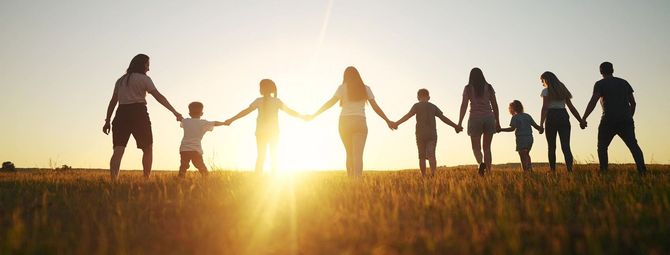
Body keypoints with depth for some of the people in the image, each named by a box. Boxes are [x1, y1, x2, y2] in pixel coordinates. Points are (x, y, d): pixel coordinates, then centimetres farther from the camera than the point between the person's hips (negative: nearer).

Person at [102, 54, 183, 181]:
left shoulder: (121, 80, 19)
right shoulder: (144, 79, 3)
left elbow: (113, 101, 16)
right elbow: (159, 96, -8)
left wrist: (107, 121, 17)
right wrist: (175, 112, -12)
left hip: (121, 114, 5)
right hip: (139, 114, -5)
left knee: (118, 150, -5)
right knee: (148, 148, 8)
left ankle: (113, 181, -18)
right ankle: (146, 179, 3)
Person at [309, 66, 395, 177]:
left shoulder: (343, 87, 5)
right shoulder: (365, 88, 11)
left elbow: (331, 102, -4)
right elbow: (375, 107, 8)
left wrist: (313, 115, -1)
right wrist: (387, 121, 16)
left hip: (345, 122, 0)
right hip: (360, 123, 0)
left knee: (350, 154, 15)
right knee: (358, 155, -9)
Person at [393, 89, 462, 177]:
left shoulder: (417, 106, 3)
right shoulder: (433, 106, 13)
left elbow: (408, 115, -12)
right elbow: (443, 118, 12)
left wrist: (397, 123, -19)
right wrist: (455, 126, 19)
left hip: (421, 134, -2)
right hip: (432, 134, 2)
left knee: (422, 156, 7)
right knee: (431, 155, -5)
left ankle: (423, 176, 3)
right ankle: (433, 173, -26)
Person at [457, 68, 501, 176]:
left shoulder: (468, 88, 2)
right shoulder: (489, 87, 8)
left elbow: (464, 106, -5)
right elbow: (495, 105, 6)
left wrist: (459, 123, -4)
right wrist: (497, 122, 11)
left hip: (475, 119, -2)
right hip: (489, 118, 2)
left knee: (476, 147, 5)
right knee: (487, 147, 10)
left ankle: (481, 163, -25)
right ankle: (488, 171, 4)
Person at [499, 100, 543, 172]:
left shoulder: (515, 117, -6)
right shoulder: (527, 116, 12)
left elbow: (512, 128, -17)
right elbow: (535, 125, 13)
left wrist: (501, 130, -14)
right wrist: (541, 129, 30)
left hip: (521, 139, -7)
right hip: (530, 138, 7)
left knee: (523, 156, -4)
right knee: (526, 154, 24)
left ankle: (526, 170, -11)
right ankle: (530, 169, 20)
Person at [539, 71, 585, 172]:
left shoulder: (546, 91, 1)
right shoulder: (563, 90, 17)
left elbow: (545, 108, -10)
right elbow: (571, 107, 12)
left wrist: (541, 124, -15)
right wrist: (581, 120, 12)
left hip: (551, 118, -4)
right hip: (564, 117, 4)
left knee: (551, 147, 6)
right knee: (566, 146, -3)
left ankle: (553, 170, 5)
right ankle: (569, 168, -21)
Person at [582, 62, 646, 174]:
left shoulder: (600, 84, 3)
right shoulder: (624, 83, 18)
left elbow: (593, 102, -11)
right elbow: (633, 103, 19)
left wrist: (584, 119, -15)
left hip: (609, 120, -4)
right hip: (626, 120, 4)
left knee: (602, 147, 8)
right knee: (633, 145, 0)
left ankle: (604, 171, -1)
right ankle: (642, 170, -14)